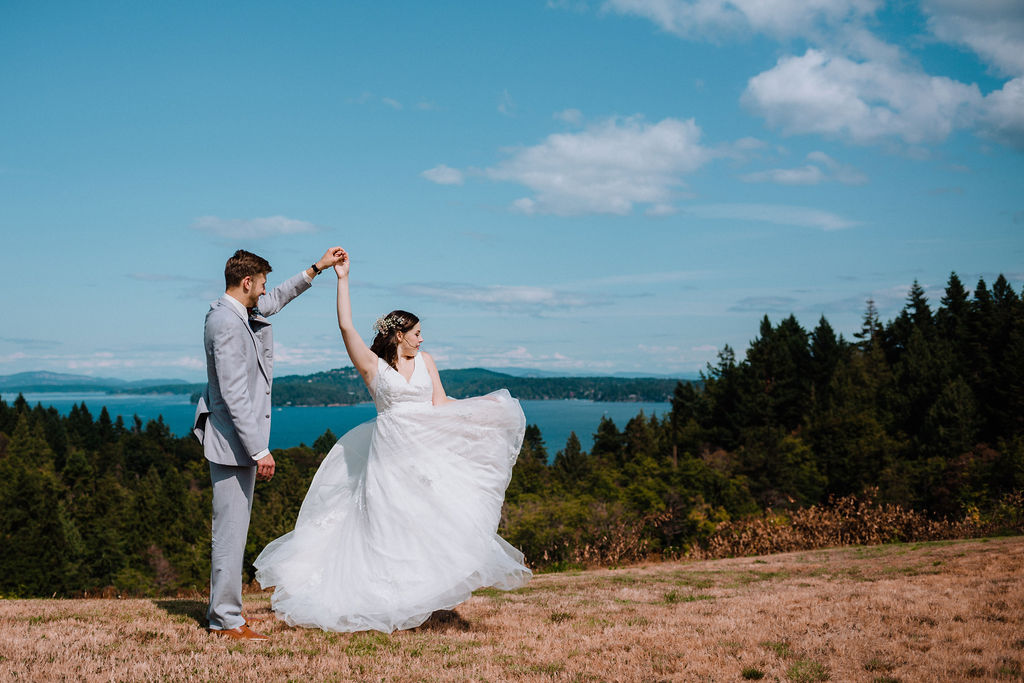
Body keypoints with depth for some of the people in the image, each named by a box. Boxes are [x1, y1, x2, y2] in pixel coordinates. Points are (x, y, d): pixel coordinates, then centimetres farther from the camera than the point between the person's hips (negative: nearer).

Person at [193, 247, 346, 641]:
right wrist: (259, 450, -24)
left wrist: (317, 269, 31)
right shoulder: (226, 324, -20)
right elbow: (234, 395, -24)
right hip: (233, 442, -11)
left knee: (232, 529, 15)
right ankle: (226, 621, 3)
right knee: (231, 530, -5)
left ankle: (223, 612, 24)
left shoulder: (243, 313, 10)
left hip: (240, 442, 11)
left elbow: (277, 300, 33)